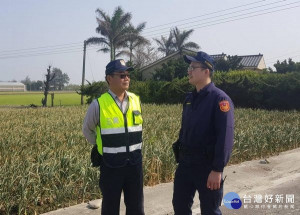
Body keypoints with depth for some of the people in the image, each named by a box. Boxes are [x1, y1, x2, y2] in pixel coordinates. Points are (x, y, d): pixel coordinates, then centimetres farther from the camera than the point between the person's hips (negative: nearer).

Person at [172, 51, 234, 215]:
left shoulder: (219, 99, -14)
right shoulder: (189, 98, 10)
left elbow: (225, 137, -20)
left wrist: (217, 169, -23)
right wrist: (180, 157, 15)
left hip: (207, 165, -7)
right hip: (185, 163, 7)